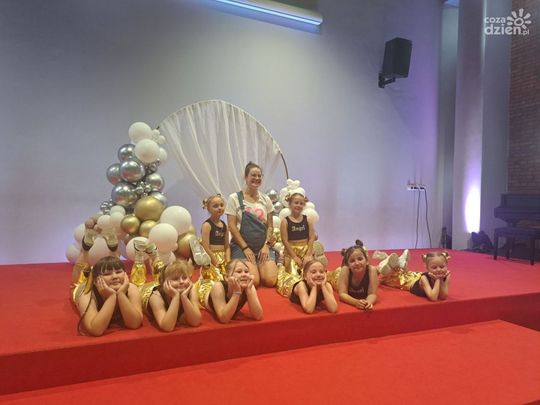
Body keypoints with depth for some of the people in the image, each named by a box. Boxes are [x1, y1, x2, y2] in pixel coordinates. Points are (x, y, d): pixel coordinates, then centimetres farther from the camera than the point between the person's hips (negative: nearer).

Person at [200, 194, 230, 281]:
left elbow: (227, 246, 11)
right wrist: (217, 263, -13)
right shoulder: (207, 225, -9)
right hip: (211, 261, -7)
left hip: (223, 260, 7)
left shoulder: (224, 225, 11)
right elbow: (206, 248, -14)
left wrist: (228, 262, -3)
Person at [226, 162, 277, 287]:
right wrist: (245, 247, -12)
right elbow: (232, 226, -7)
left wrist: (266, 245, -5)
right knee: (253, 281, -23)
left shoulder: (265, 199, 9)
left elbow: (270, 225, 10)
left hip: (263, 246, 4)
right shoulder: (234, 198, -2)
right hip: (242, 246, -3)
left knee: (270, 280, -16)